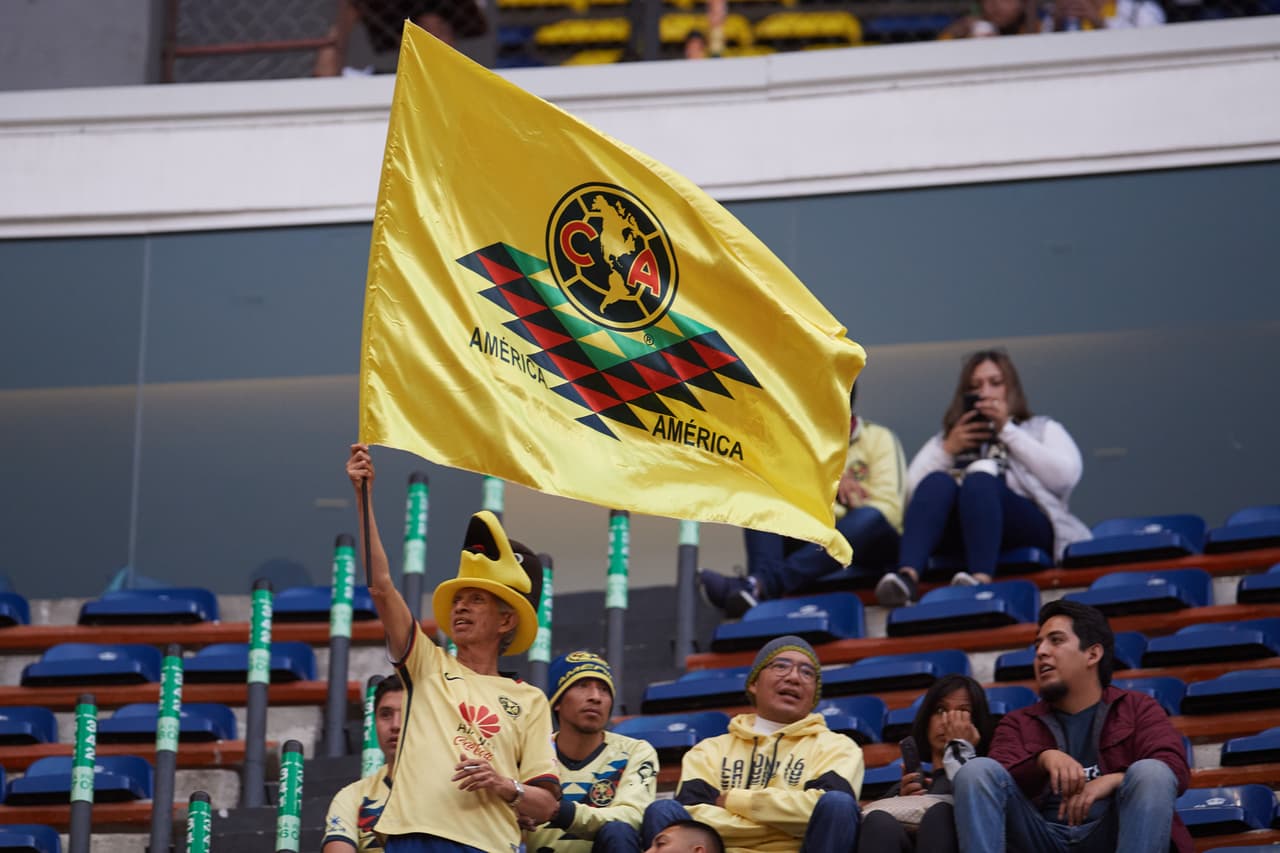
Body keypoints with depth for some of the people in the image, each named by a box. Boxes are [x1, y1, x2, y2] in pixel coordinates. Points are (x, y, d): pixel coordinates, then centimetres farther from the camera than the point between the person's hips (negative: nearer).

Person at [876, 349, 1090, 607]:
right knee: (938, 482, -29)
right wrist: (947, 451, 4)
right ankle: (908, 574, -52)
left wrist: (1008, 430, 4)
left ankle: (981, 579, -55)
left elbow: (1066, 476, 3)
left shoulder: (1041, 429, 25)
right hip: (959, 537, 2)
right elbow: (911, 490, 15)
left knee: (979, 480, -32)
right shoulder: (944, 440, 32)